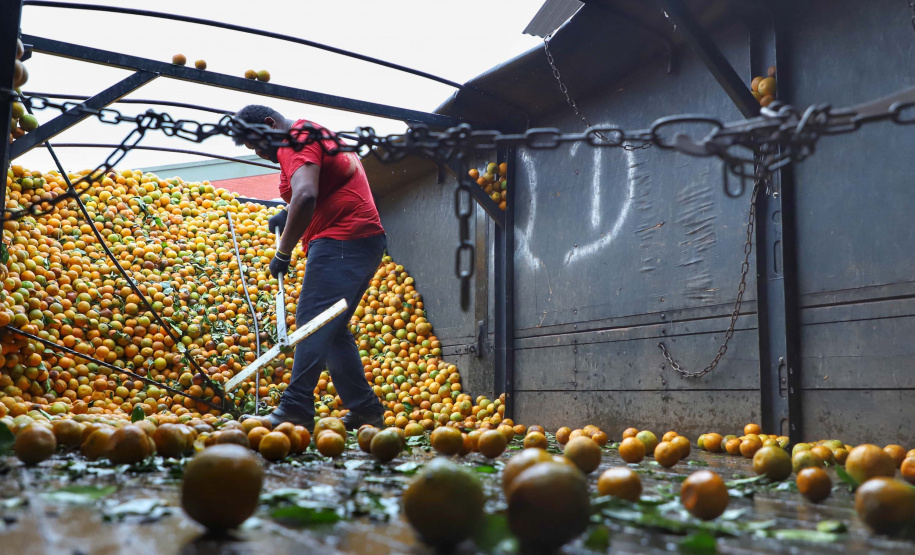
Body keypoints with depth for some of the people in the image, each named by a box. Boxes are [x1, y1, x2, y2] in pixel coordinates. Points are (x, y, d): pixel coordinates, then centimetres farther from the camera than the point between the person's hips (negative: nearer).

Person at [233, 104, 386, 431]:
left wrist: (283, 251, -19)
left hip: (341, 242, -11)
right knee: (331, 330, 12)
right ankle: (365, 410, 13)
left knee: (313, 323, -15)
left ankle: (295, 410, -19)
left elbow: (306, 195, -26)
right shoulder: (315, 135, 25)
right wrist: (289, 214, 20)